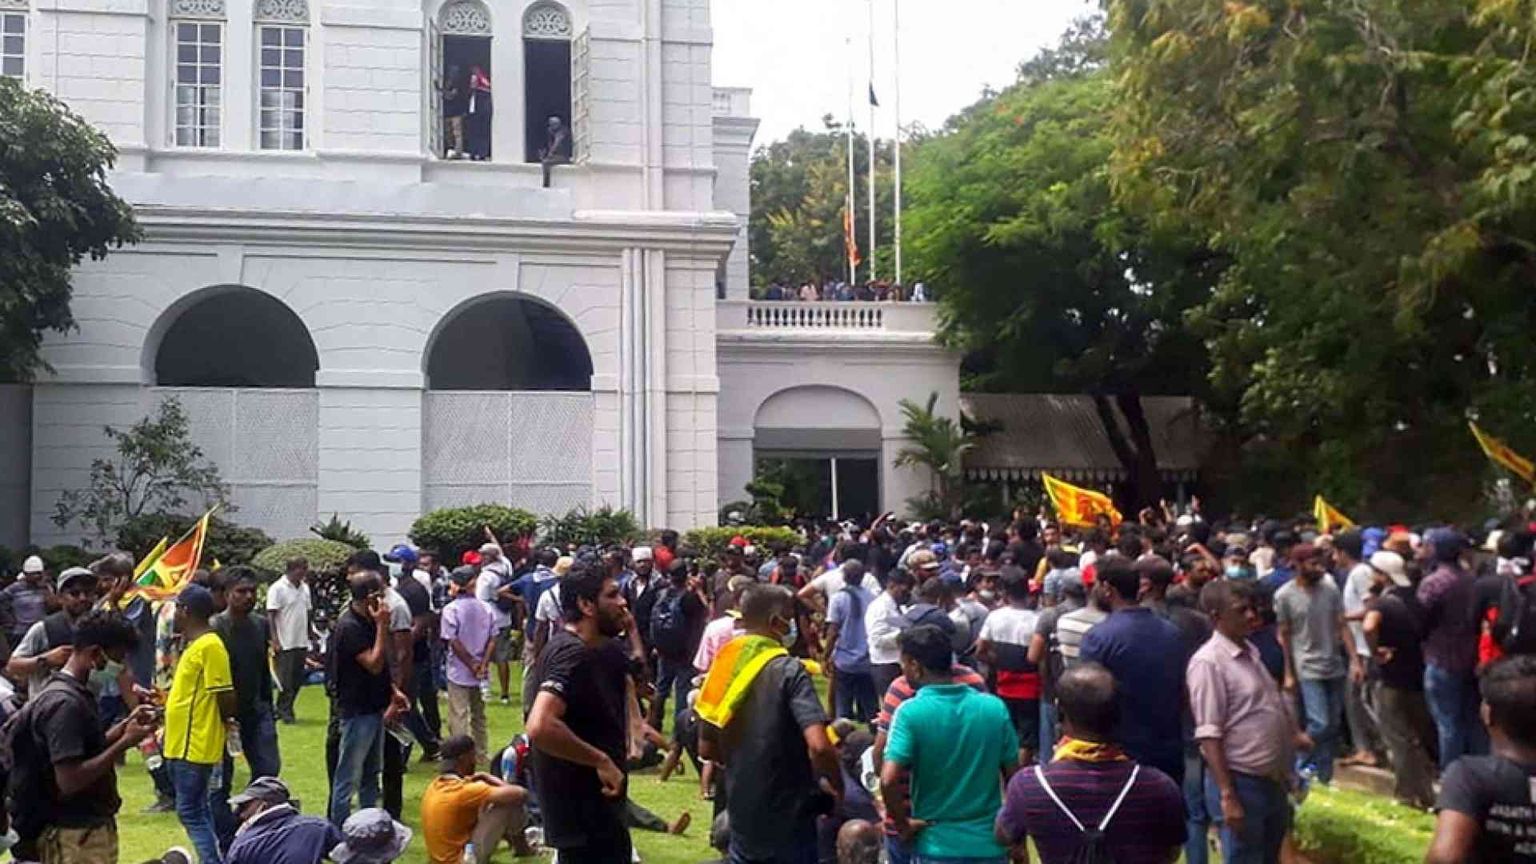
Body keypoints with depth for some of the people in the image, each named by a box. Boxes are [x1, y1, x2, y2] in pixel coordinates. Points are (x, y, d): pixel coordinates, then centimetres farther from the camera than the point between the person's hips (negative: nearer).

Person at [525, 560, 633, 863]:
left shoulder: (586, 648, 7)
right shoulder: (572, 654, -24)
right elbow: (540, 727, -38)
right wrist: (601, 761, -29)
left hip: (589, 798, 10)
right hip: (581, 805, -10)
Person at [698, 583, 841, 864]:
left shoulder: (725, 665, 2)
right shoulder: (789, 670, -17)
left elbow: (707, 749, 9)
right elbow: (819, 745, -28)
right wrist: (837, 786, -11)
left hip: (742, 815, 6)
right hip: (787, 818, -6)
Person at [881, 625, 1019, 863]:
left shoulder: (911, 712, -13)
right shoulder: (995, 707, -2)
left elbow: (889, 780, -24)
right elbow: (1014, 777, 4)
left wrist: (902, 824, -7)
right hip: (989, 844, 3)